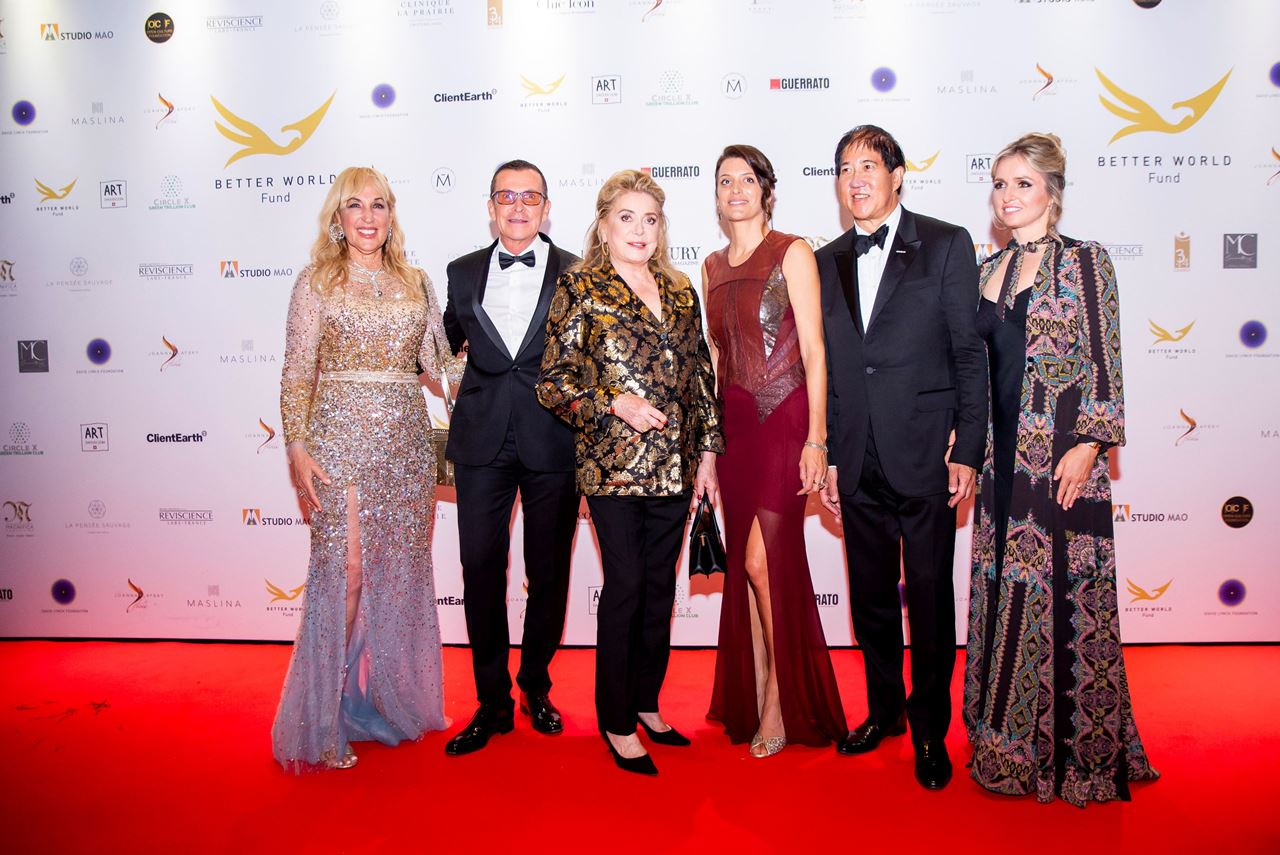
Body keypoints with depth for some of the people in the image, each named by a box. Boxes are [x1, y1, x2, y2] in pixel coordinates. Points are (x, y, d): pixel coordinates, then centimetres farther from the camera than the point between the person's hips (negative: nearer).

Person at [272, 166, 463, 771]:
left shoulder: (415, 283, 13)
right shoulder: (317, 282, 2)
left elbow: (439, 362, 10)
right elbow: (296, 373, -2)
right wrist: (297, 447, -11)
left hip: (406, 440, 4)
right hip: (342, 438, -4)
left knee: (404, 569, 9)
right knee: (343, 570, -3)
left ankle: (393, 698, 27)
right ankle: (327, 722, 11)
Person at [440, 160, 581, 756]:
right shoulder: (464, 273, 11)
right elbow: (442, 346, 21)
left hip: (553, 442, -1)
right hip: (482, 440, 2)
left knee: (548, 572, 9)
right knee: (480, 569, 2)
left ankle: (535, 688, 28)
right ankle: (492, 701, 16)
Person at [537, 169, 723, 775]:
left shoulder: (680, 293, 12)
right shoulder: (580, 289, -3)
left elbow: (701, 376, 15)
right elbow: (553, 382, -5)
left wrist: (708, 449, 10)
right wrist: (614, 403, -17)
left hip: (674, 466, 5)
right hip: (613, 466, -5)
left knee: (660, 586, 12)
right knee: (625, 586, 0)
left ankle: (647, 703, 29)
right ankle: (616, 721, 16)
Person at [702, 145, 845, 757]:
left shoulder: (792, 253, -3)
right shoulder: (714, 266, 14)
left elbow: (813, 351, -8)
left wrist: (816, 438, -15)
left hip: (785, 420, -6)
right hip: (734, 423, 6)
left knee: (764, 561, -9)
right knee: (746, 564, 9)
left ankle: (781, 707, 8)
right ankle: (756, 702, 21)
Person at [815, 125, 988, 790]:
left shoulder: (946, 244, 0)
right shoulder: (826, 263, 11)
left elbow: (970, 351, -3)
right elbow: (825, 368, 12)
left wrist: (967, 449, -8)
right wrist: (826, 457, 9)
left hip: (924, 458, -4)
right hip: (859, 465, 4)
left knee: (929, 600, 5)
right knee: (871, 598, 14)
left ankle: (929, 730, 22)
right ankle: (883, 711, 33)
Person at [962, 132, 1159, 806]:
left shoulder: (1084, 261, -2)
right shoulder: (988, 269, 13)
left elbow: (1105, 364, -7)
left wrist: (1088, 446, -16)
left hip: (1062, 453, -5)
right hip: (1002, 454, 6)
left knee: (1065, 592, -2)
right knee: (1006, 590, 10)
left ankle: (1077, 749, 15)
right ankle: (1012, 742, 24)